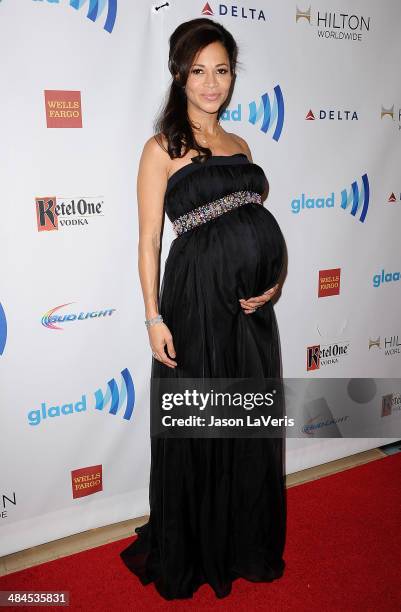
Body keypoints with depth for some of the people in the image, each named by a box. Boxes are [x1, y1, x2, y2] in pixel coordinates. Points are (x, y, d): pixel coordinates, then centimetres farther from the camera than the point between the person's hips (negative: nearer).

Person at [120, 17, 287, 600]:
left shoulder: (240, 146, 15)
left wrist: (273, 282, 0)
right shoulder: (162, 149, -2)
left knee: (251, 425, 15)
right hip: (195, 300, -6)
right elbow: (148, 241, -5)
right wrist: (155, 318, -11)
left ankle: (245, 545, 37)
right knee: (194, 429, 7)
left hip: (249, 309, 6)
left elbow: (258, 227, 16)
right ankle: (187, 557, 31)